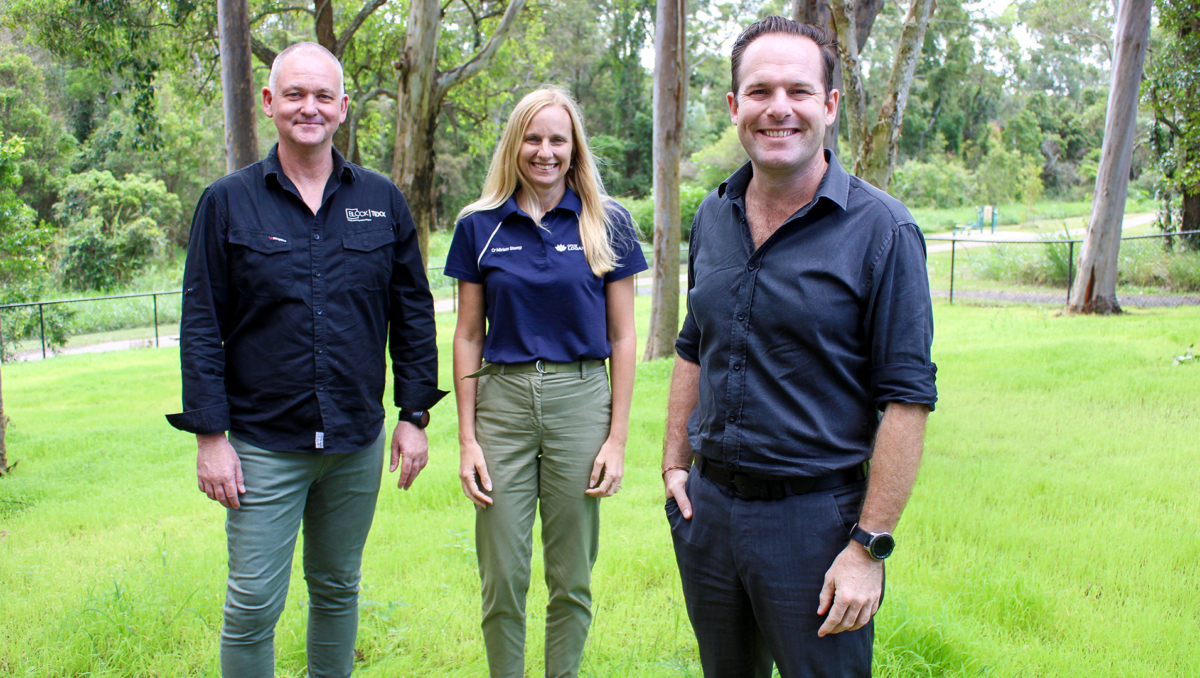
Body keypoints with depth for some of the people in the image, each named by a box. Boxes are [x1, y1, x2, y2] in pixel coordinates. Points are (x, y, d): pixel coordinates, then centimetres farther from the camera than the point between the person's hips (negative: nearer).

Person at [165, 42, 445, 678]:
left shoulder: (381, 200, 4)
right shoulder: (227, 202, -1)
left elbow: (413, 312, 7)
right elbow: (201, 326, -2)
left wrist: (414, 415, 2)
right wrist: (209, 434, -7)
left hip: (356, 442, 2)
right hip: (263, 444, -2)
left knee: (338, 589, 17)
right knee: (253, 605, 2)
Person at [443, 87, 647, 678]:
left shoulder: (607, 223, 2)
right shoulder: (480, 226, 5)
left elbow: (623, 337, 2)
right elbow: (468, 336, 7)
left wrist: (617, 438, -3)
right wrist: (466, 438, 1)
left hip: (580, 400, -1)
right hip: (502, 401, 1)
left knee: (571, 579, 8)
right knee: (502, 579, 6)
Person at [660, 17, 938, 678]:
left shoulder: (880, 228, -13)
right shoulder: (713, 217, 5)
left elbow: (907, 398, -14)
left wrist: (869, 548, -16)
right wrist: (675, 463, 10)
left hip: (813, 517, -5)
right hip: (706, 504, 6)